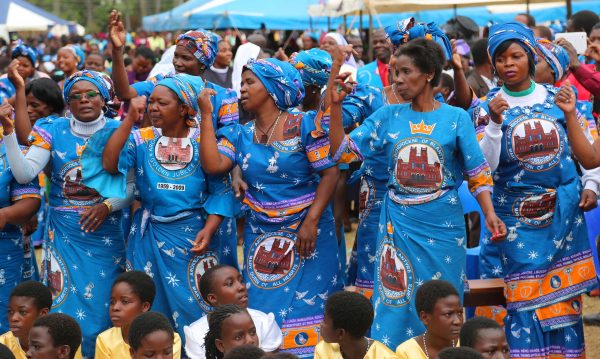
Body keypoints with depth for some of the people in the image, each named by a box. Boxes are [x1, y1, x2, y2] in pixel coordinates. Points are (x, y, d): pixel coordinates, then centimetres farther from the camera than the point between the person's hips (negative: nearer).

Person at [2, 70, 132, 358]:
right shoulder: (53, 130, 0)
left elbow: (134, 185, -2)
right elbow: (24, 174, -11)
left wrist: (108, 206, -18)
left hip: (105, 233, 0)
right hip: (63, 233, 1)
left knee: (100, 306, 1)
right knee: (65, 305, 0)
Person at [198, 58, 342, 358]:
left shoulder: (304, 125, -8)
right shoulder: (240, 135, 5)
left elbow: (330, 173, -10)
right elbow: (213, 165, -10)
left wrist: (311, 222, -17)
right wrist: (207, 115, -7)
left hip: (306, 229, -4)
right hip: (260, 235, 4)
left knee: (308, 308, -1)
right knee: (262, 307, 4)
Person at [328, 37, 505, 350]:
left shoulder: (456, 118, -1)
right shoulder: (388, 117, 3)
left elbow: (477, 174, -1)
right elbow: (342, 152, 1)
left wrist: (489, 213, -14)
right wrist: (336, 105, -7)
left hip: (442, 227, -1)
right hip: (398, 226, 2)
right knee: (395, 304, 1)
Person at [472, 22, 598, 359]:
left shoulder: (558, 97, 3)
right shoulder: (489, 106, -1)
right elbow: (484, 164, -10)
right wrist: (494, 122, -21)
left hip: (564, 210, 2)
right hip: (516, 214, -2)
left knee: (565, 293, 6)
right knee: (525, 295, -3)